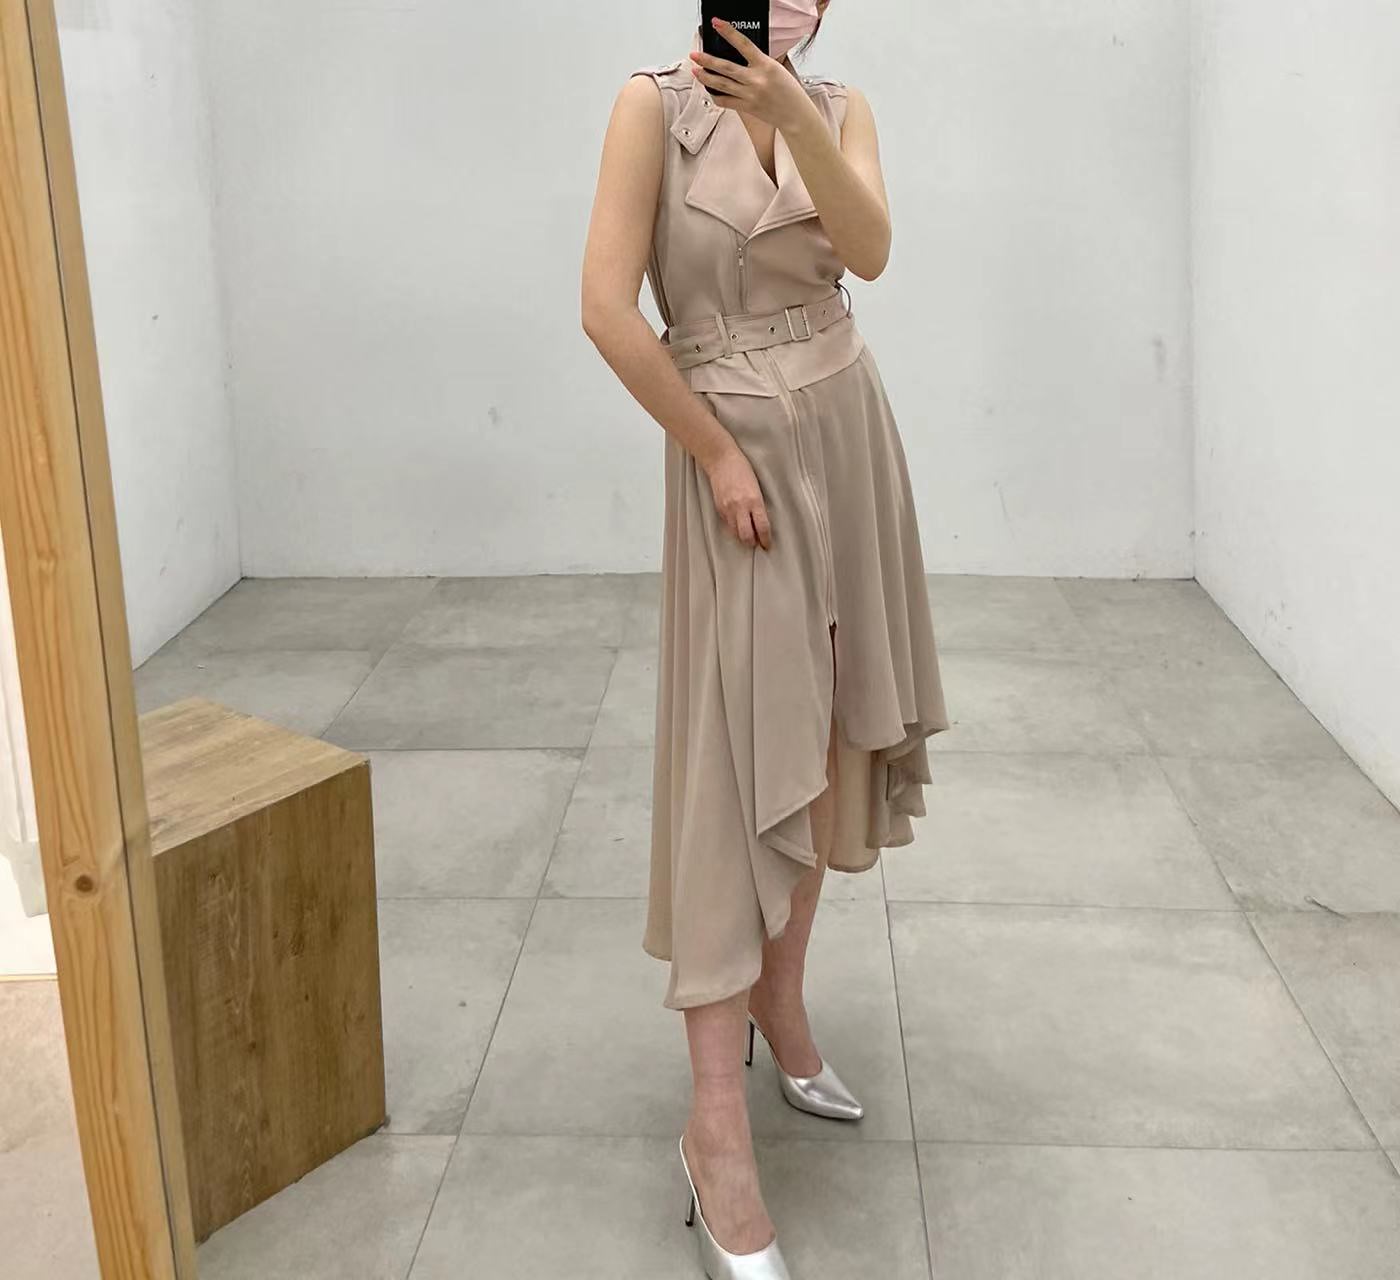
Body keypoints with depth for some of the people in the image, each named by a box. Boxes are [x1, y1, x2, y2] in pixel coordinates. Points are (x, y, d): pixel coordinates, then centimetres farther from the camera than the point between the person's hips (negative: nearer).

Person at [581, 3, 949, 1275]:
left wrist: (790, 109, -26)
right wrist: (719, 453, -14)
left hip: (852, 443, 5)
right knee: (737, 761, -9)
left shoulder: (840, 106, 7)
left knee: (823, 743, 11)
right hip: (737, 455, -5)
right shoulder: (656, 102, -6)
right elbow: (607, 307, -14)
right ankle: (718, 1130, -4)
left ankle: (781, 1000, 31)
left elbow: (870, 250, -13)